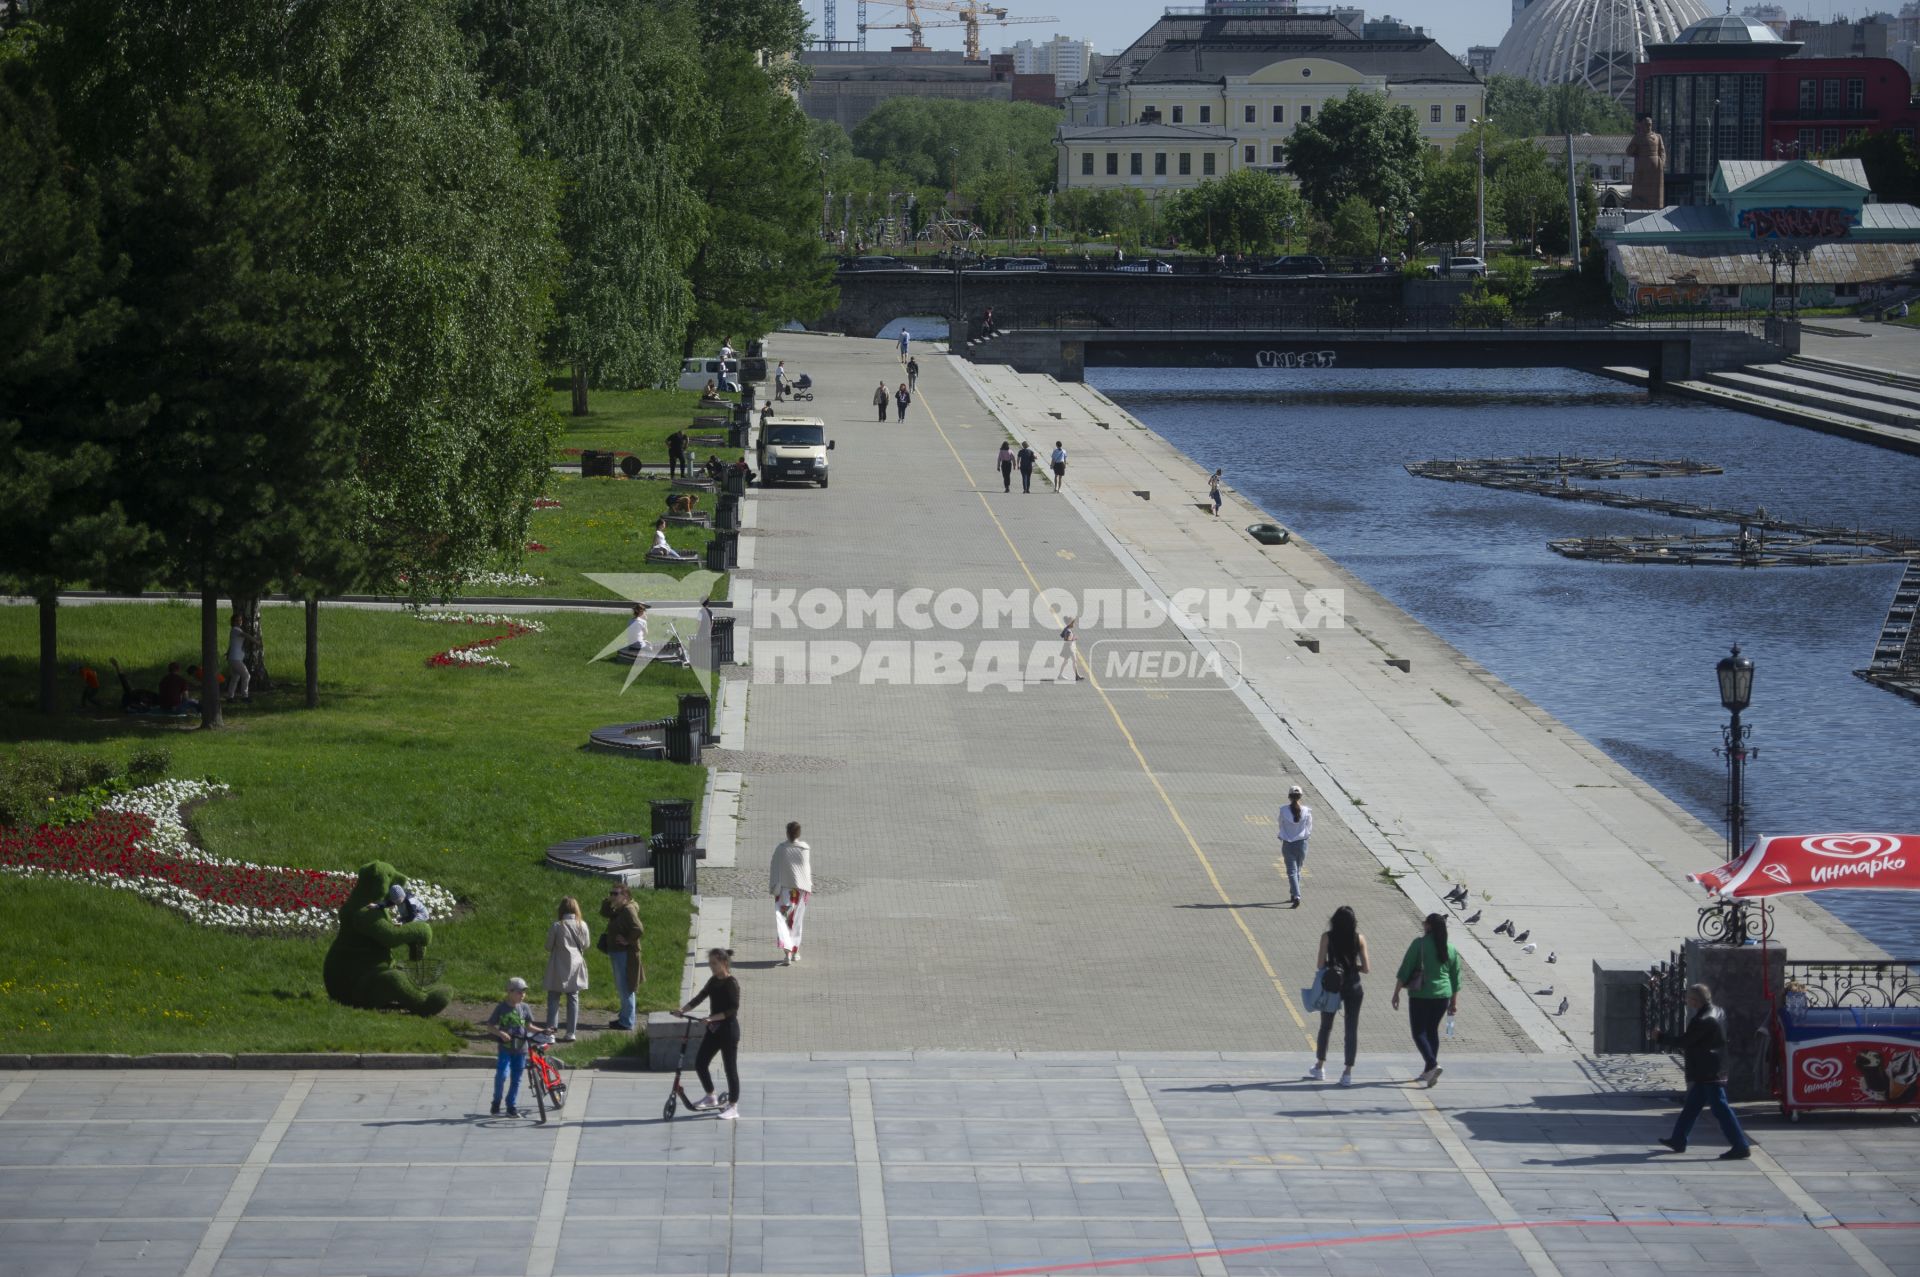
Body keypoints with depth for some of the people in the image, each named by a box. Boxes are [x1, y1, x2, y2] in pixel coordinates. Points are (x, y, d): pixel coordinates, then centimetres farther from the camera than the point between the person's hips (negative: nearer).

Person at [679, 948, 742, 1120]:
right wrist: (683, 1010, -5)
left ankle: (733, 1107, 8)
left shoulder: (731, 983, -15)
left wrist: (713, 1017, -29)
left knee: (730, 1067, 0)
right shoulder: (713, 981, 9)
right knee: (700, 1063, 8)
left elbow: (733, 1009, -21)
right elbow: (699, 998, 9)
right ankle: (710, 1097, 26)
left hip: (728, 1030, -8)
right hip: (714, 1029, 8)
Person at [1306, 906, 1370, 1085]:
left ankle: (1320, 1066, 25)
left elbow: (1320, 964, -7)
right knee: (1352, 1029, 6)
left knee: (1325, 1026, 18)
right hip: (1352, 988, 0)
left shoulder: (1327, 937, -6)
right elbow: (1365, 968, -2)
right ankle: (1348, 1072, 3)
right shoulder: (1359, 939, -3)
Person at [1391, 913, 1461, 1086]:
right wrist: (1454, 1002, 19)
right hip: (1442, 995, 5)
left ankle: (1432, 1065, -20)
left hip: (1420, 996, -5)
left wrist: (1396, 993, -4)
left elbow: (1404, 970, -10)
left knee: (1419, 1032, 0)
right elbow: (1456, 978, 11)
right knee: (1432, 1031, 17)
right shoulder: (1451, 949, 6)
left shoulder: (1419, 944, -9)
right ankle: (1429, 1072, 20)